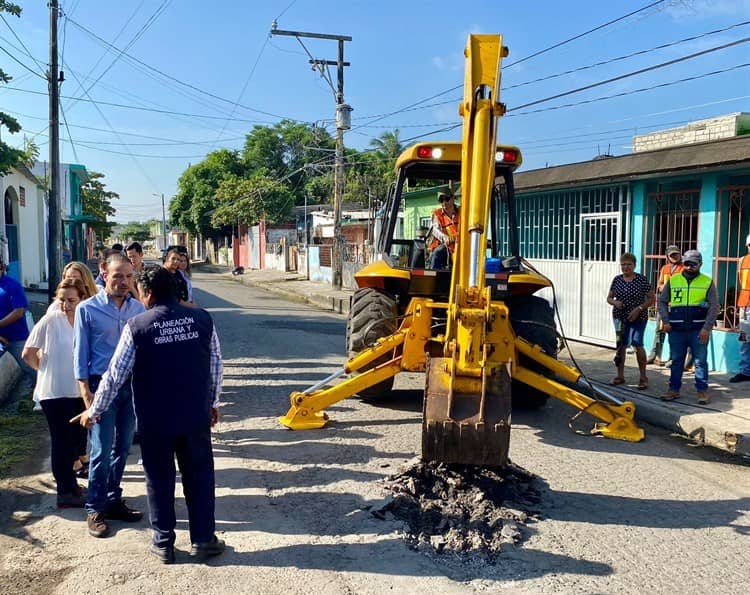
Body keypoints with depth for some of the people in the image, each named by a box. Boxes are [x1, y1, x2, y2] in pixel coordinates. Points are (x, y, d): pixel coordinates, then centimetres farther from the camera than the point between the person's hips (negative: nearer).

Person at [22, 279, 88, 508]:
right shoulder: (50, 321, -13)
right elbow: (28, 354, -7)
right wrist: (47, 369, 4)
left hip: (80, 392, 4)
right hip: (55, 392, -4)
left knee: (77, 440, 15)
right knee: (62, 441, 5)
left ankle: (70, 482, 34)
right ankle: (66, 492, 17)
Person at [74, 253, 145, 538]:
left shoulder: (138, 308, 2)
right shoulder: (88, 309, -6)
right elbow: (80, 352, -4)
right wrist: (86, 392, -9)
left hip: (132, 385, 4)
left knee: (122, 448, 12)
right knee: (102, 451, -2)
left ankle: (113, 500, 27)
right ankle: (95, 509, 13)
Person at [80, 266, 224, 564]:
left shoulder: (137, 326, -11)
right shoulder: (202, 319, -4)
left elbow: (115, 375, -6)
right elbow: (215, 365, 4)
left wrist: (95, 410, 8)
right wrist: (213, 402, 18)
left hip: (154, 420, -1)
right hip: (196, 416, 2)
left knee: (159, 480, 12)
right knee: (199, 477, 13)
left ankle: (163, 544, 22)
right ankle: (203, 540, 21)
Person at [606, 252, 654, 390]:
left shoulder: (642, 280, -5)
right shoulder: (617, 280, 6)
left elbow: (651, 299, -3)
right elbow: (609, 298, 12)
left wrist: (639, 308, -15)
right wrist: (615, 302, -10)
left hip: (638, 318, -4)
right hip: (620, 317, 4)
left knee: (637, 344, -13)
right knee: (620, 345, 8)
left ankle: (643, 377, -2)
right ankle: (620, 375, 20)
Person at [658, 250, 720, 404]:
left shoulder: (707, 282, 2)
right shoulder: (673, 280, 8)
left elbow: (714, 307, -2)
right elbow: (662, 301, 13)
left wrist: (707, 328, -11)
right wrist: (666, 321, 0)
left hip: (699, 330, -2)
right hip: (676, 330, 2)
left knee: (700, 361, 3)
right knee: (676, 361, 9)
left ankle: (702, 391, 12)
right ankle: (674, 389, 18)